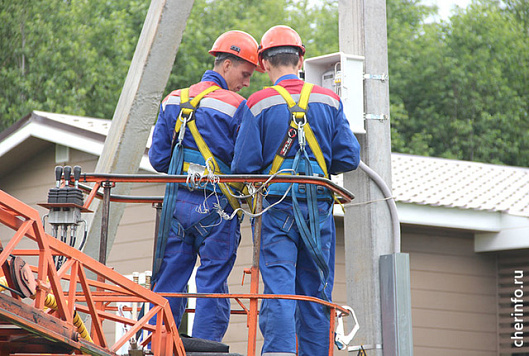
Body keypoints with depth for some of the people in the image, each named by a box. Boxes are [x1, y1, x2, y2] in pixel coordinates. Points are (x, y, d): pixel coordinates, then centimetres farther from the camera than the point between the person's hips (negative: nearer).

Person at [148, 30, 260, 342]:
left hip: (177, 203, 5)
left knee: (168, 283, 9)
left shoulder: (173, 102, 9)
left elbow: (158, 158, 9)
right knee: (212, 286, 2)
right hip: (215, 206, -5)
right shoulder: (236, 107, -8)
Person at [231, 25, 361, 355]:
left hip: (276, 205, -3)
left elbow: (244, 165, -7)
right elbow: (348, 158, 3)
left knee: (277, 290, -7)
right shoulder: (329, 101, 4)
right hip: (318, 207, 3)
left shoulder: (259, 104, -4)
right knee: (315, 293, 9)